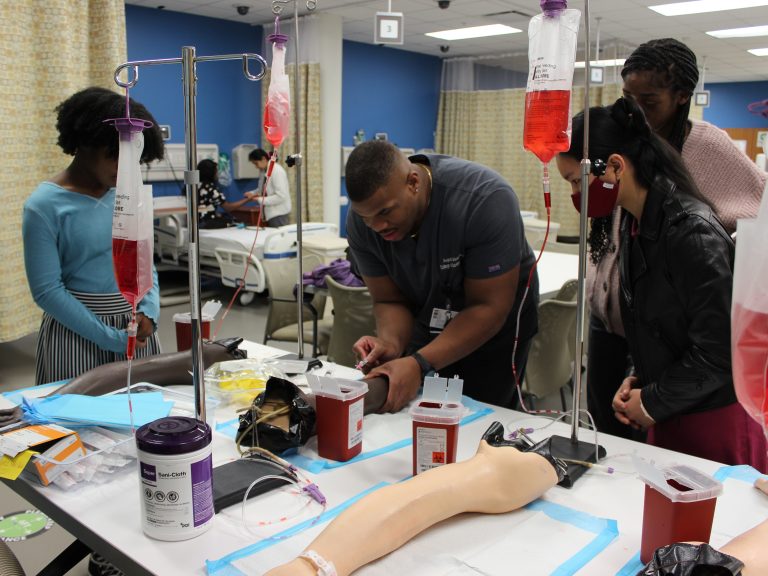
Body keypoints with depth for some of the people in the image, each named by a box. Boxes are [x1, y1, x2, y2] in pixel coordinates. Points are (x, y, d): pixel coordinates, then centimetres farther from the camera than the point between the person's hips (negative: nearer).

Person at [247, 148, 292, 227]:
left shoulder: (277, 171, -15)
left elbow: (281, 196, -21)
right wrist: (253, 193, 4)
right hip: (272, 213, 8)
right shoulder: (265, 171, 9)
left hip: (279, 213, -8)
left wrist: (260, 200, -16)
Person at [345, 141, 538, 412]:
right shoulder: (361, 221, -18)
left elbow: (489, 309, -28)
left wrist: (420, 364, -38)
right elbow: (390, 301, -9)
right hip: (425, 322, 4)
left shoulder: (484, 199, -32)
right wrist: (391, 343, -32)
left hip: (496, 325, -3)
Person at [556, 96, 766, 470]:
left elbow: (719, 352, -21)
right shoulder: (633, 223, 4)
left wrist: (653, 403, -11)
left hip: (715, 423, -7)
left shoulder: (691, 232, -23)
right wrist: (638, 380, 2)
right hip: (668, 417, 8)